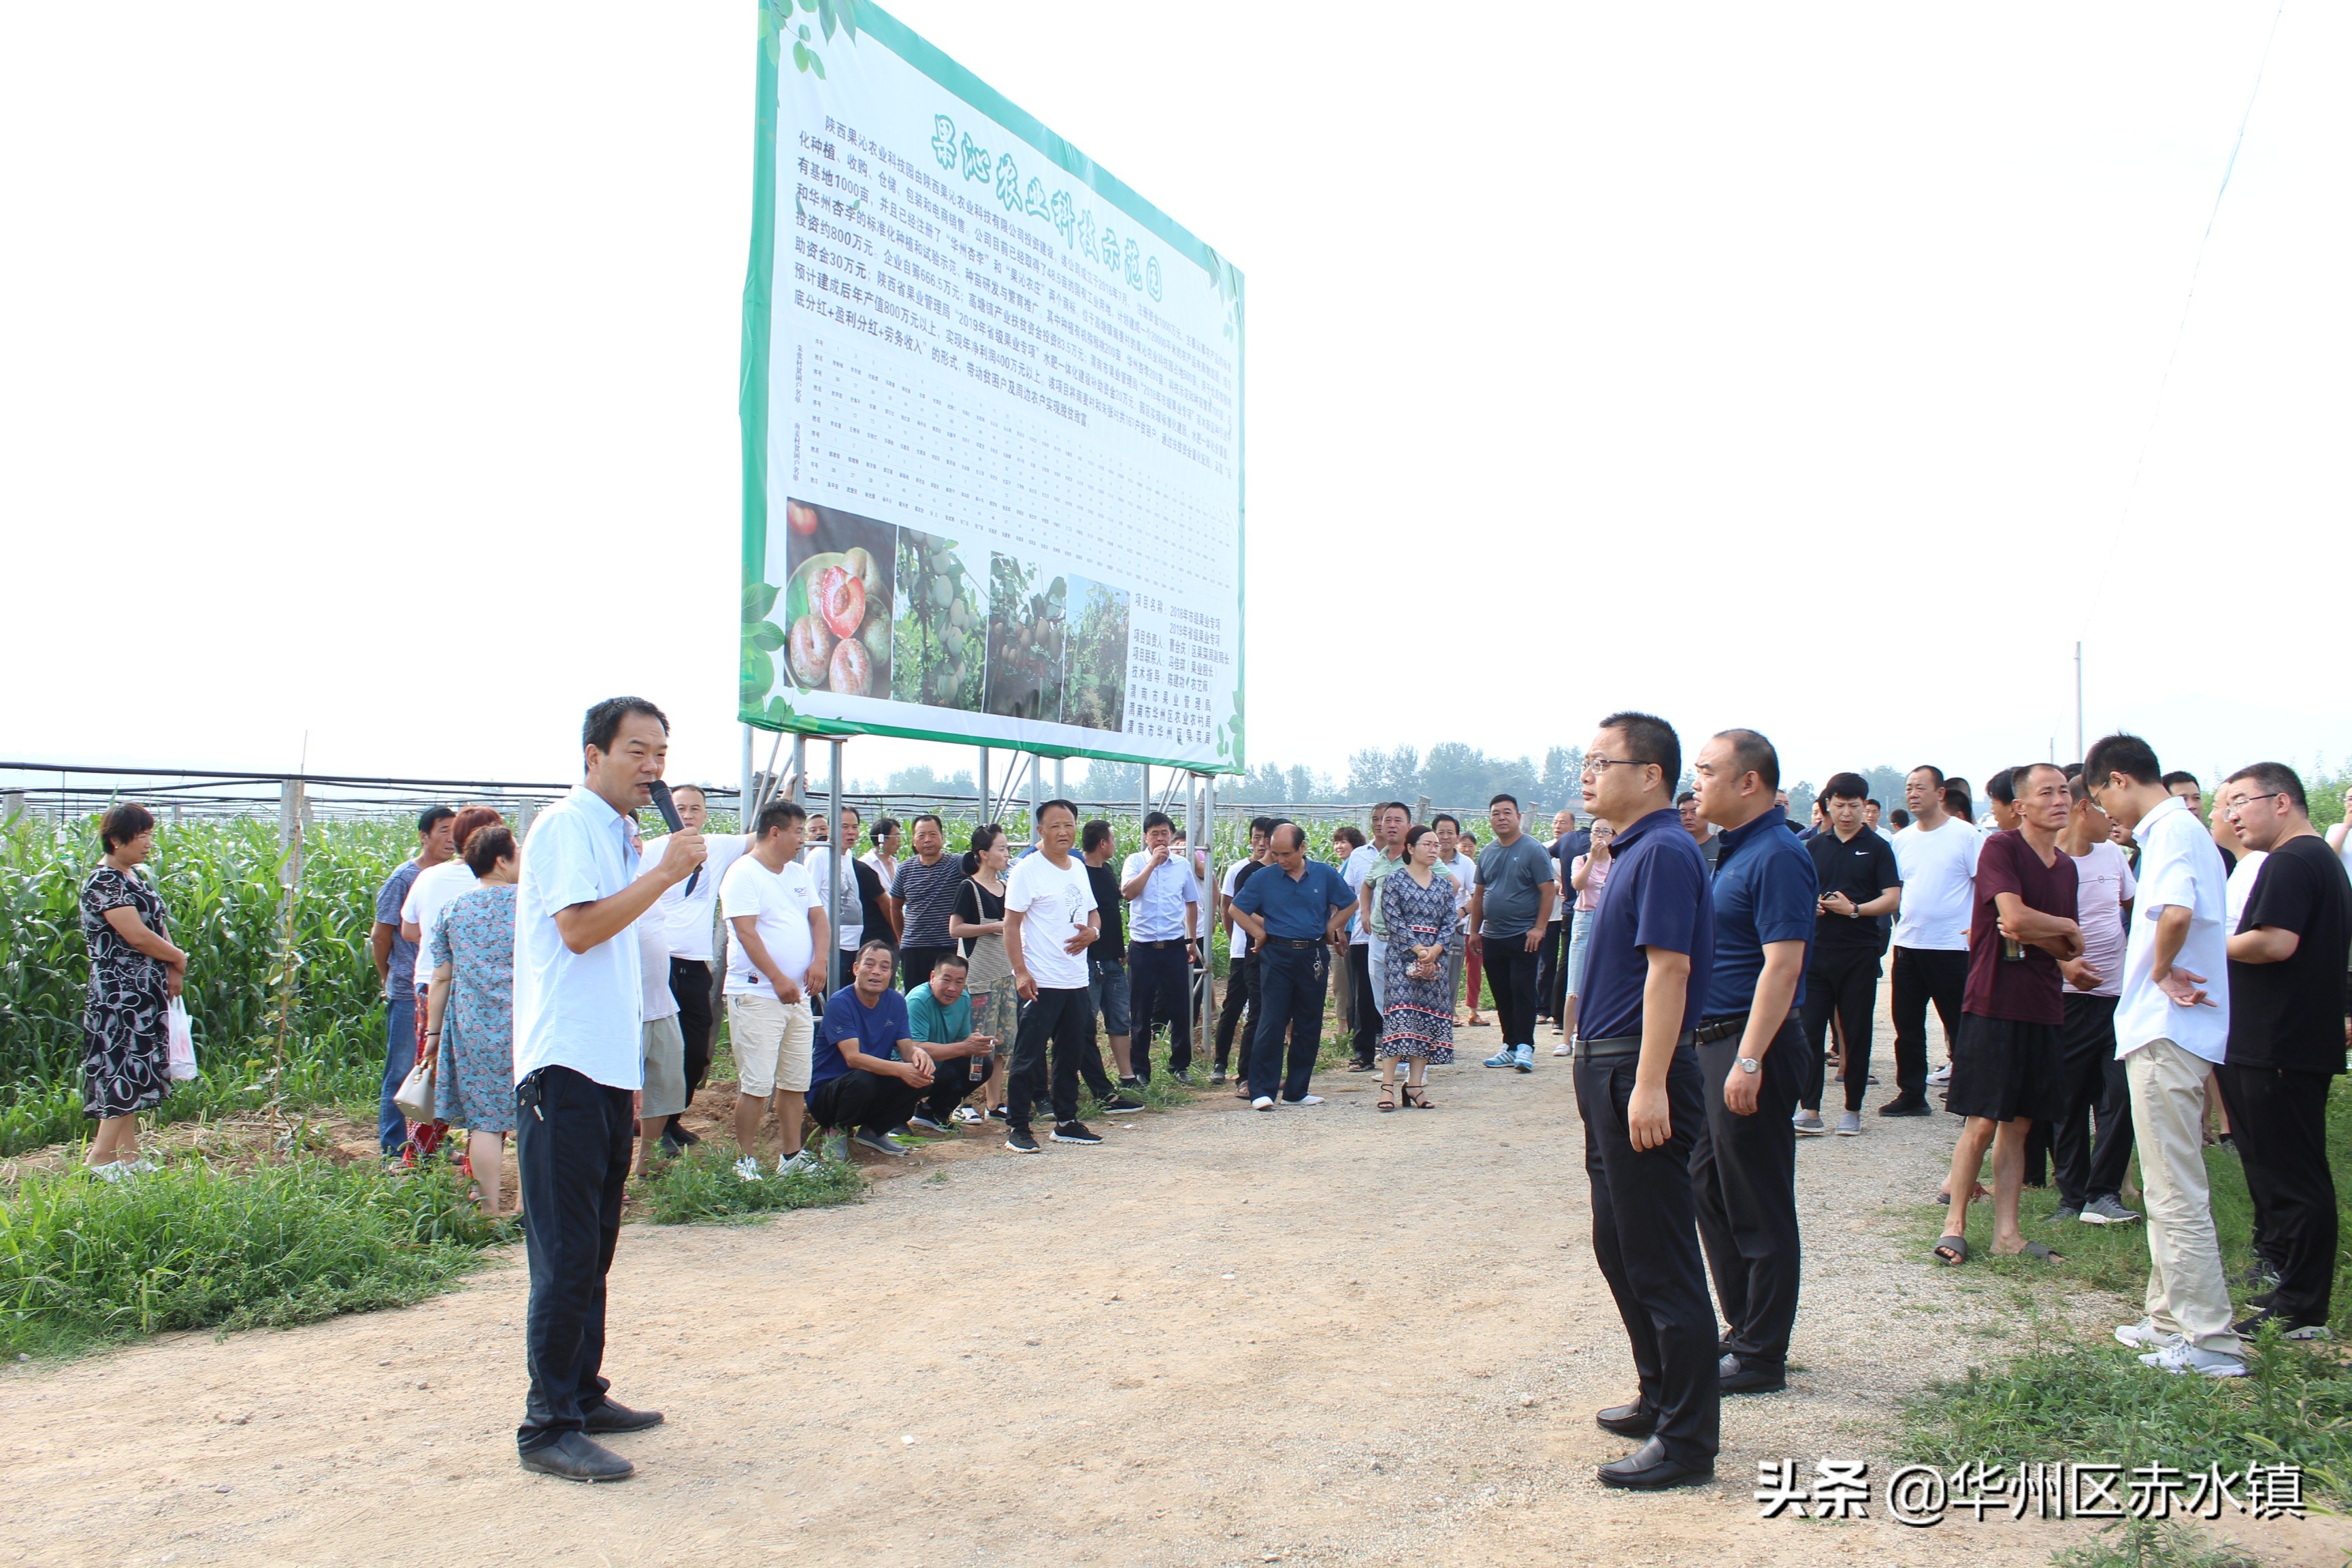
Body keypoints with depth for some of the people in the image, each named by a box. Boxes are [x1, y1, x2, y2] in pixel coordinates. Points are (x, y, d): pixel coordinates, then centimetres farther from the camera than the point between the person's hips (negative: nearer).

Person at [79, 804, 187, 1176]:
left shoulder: (134, 876, 13)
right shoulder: (103, 883, -15)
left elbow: (158, 924, 15)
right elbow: (137, 936, -21)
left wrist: (173, 971, 0)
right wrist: (179, 959, -5)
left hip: (147, 991, 9)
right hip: (121, 994, -9)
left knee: (135, 1072, 10)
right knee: (126, 1069, -9)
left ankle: (128, 1155, 15)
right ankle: (99, 1158, -4)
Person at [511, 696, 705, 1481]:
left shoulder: (617, 836, 20)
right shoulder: (567, 827, -9)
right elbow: (579, 927, -21)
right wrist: (664, 874, -19)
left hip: (607, 1071, 10)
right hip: (565, 1069, -10)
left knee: (594, 1249, 14)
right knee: (566, 1256, -8)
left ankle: (582, 1396, 24)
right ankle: (548, 1426, -2)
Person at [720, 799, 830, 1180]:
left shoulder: (799, 873, 17)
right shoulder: (744, 874, -8)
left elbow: (819, 920, 15)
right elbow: (746, 933, -15)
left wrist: (819, 961, -4)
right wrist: (778, 979, -20)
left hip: (798, 995, 8)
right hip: (756, 994, -8)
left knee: (796, 1082, 10)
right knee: (757, 1085, -8)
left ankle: (792, 1156, 18)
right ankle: (746, 1161, 0)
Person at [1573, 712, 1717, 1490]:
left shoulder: (1664, 852, -15)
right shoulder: (1631, 851, 15)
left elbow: (1669, 967, -22)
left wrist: (1649, 1086, -26)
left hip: (1641, 1076, -10)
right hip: (1609, 1074, 10)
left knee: (1660, 1261, -3)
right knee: (1620, 1248, 19)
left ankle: (1687, 1439, 5)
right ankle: (1661, 1398, 32)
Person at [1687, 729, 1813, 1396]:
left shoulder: (1778, 857, -17)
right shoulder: (1727, 849, 13)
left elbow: (1782, 965, -23)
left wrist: (1749, 1062, -26)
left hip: (1751, 1044, -10)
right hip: (1713, 1041, 10)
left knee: (1758, 1209, 0)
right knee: (1710, 1191, 17)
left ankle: (1761, 1357, 10)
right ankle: (1741, 1327, 30)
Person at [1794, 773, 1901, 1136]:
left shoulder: (1877, 848, 3)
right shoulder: (1814, 847, 11)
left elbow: (1892, 899, -5)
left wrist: (1854, 909, -18)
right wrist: (1809, 904, -7)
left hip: (1860, 953, -2)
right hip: (1817, 952, 3)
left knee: (1856, 1033, 4)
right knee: (1810, 1031, -2)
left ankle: (1852, 1110, 13)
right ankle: (1809, 1110, 0)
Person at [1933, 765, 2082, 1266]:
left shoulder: (2065, 866, 14)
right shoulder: (2001, 848, -7)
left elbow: (2068, 951, 11)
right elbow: (2013, 916, -20)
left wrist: (2035, 935, -11)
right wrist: (2067, 928, -2)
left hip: (2043, 1008, 7)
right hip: (1994, 1004, -6)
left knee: (2019, 1124, 8)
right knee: (1981, 1123, -4)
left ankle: (2006, 1232, 13)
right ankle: (1955, 1224, 6)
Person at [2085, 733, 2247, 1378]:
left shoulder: (2174, 830, -15)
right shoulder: (2175, 829, 16)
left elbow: (2176, 914, -33)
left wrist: (2160, 970, -17)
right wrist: (2164, 972, 5)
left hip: (2167, 1034, -11)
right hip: (2165, 1030, 11)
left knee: (2176, 1192, -6)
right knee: (2168, 1186, 17)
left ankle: (2210, 1341, -2)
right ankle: (2172, 1318, 25)